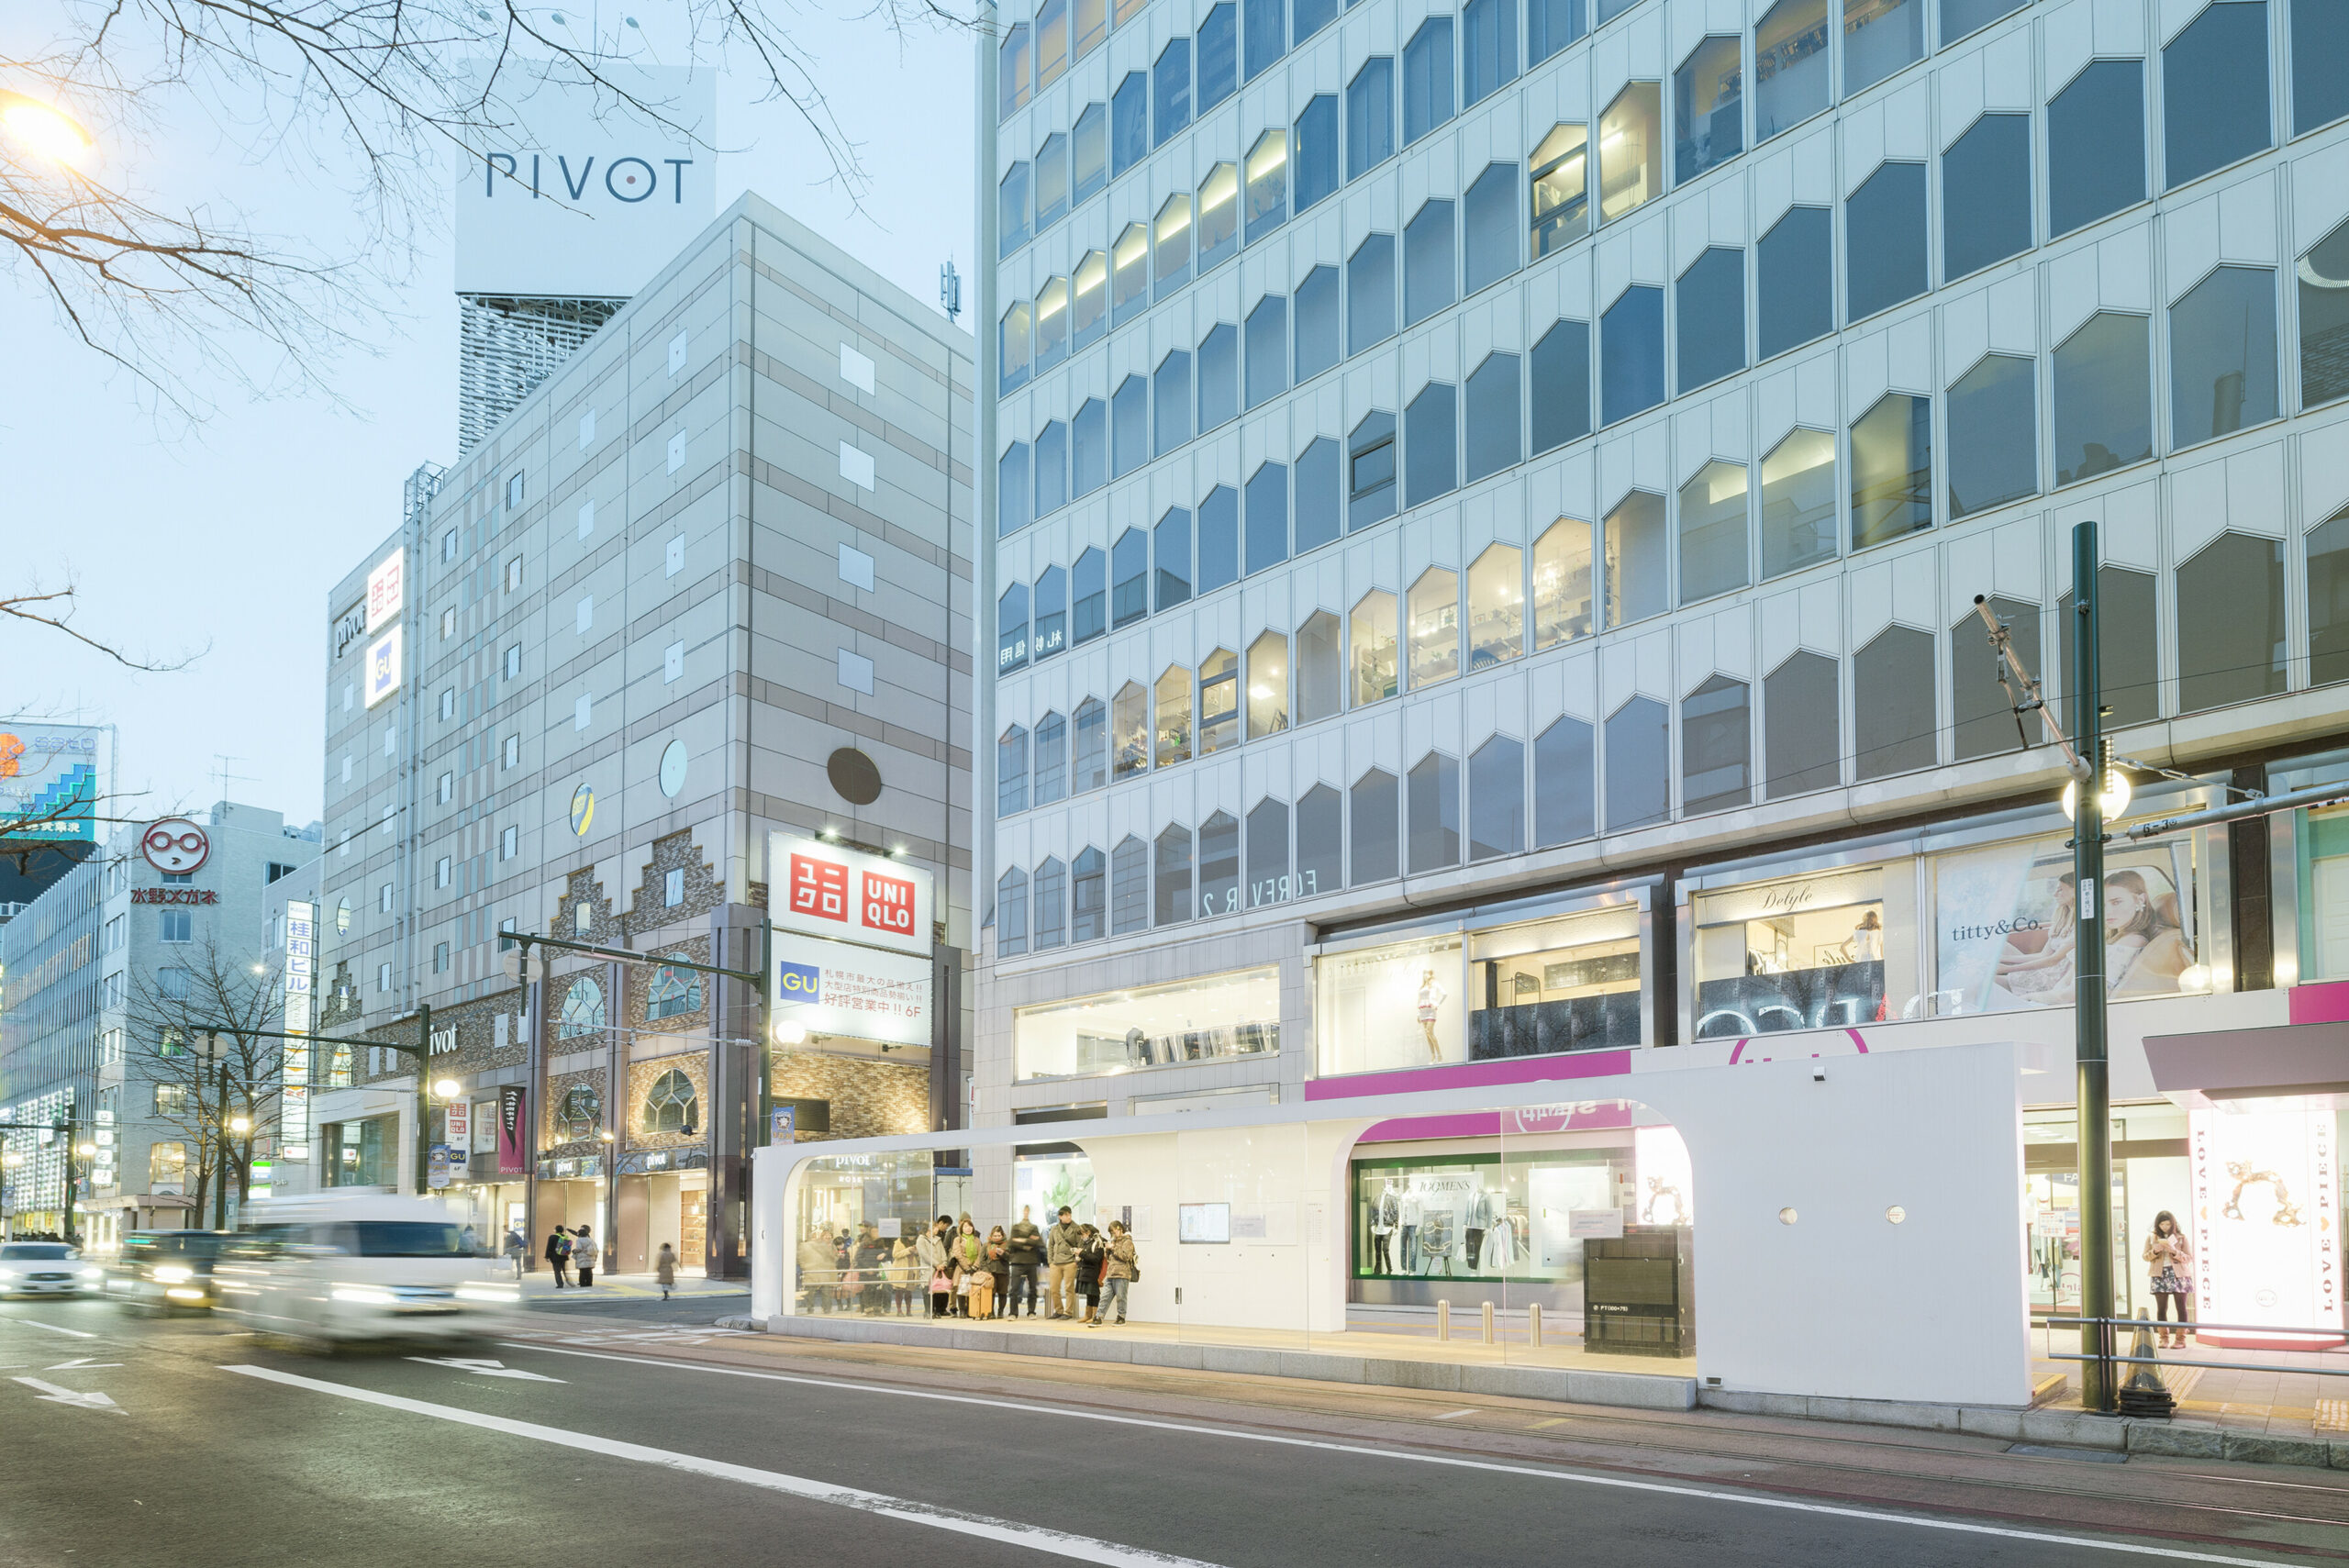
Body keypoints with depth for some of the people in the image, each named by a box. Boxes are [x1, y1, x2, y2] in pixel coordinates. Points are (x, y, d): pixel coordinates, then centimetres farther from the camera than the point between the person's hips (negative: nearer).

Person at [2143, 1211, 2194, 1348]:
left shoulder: (2181, 1237, 4)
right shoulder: (2151, 1238, 9)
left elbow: (2189, 1258, 0)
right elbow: (2145, 1257, 8)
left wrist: (2175, 1251, -17)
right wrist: (2155, 1251, -12)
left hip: (2179, 1275, -2)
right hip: (2159, 1275, 2)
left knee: (2181, 1307, -2)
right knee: (2161, 1308, 0)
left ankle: (2181, 1339, 2)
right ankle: (2163, 1338, 6)